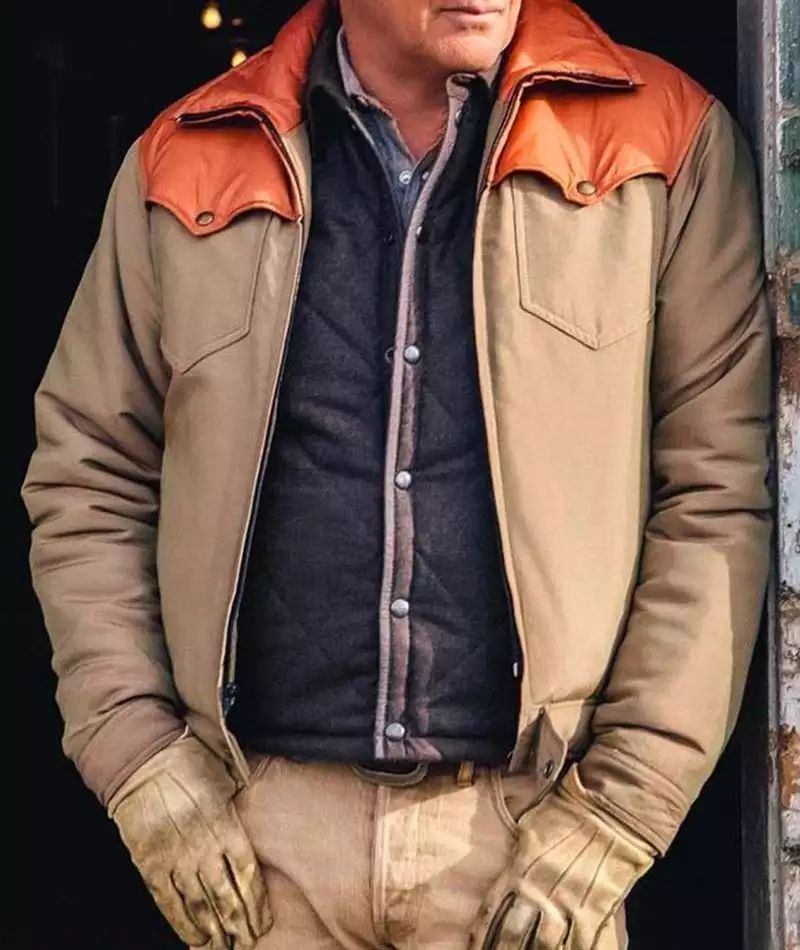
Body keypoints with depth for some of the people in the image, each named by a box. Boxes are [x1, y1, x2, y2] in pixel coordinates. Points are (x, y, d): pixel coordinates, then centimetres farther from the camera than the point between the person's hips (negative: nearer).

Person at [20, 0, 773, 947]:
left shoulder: (666, 144, -2)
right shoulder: (185, 168, 3)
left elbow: (718, 495, -4)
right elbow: (85, 482, 7)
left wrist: (614, 820, -7)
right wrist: (143, 767, -1)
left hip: (525, 815, -1)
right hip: (266, 818, 2)